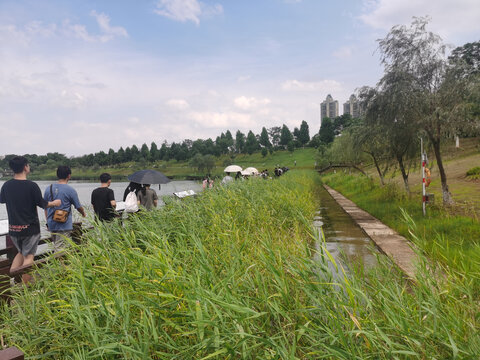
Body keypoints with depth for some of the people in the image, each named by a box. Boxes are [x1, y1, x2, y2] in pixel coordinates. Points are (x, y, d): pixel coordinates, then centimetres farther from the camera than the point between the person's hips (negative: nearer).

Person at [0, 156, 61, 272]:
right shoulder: (32, 186, -17)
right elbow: (42, 204, -9)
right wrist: (55, 203, 9)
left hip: (13, 227, 5)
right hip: (30, 227, -5)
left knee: (21, 252, 24)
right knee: (28, 256, 4)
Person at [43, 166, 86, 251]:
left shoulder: (48, 188, 5)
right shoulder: (70, 190, -9)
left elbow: (45, 207, 12)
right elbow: (78, 207, 2)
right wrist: (83, 214, 23)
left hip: (51, 224, 5)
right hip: (64, 225, -5)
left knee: (56, 246, 19)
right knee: (59, 249, -5)